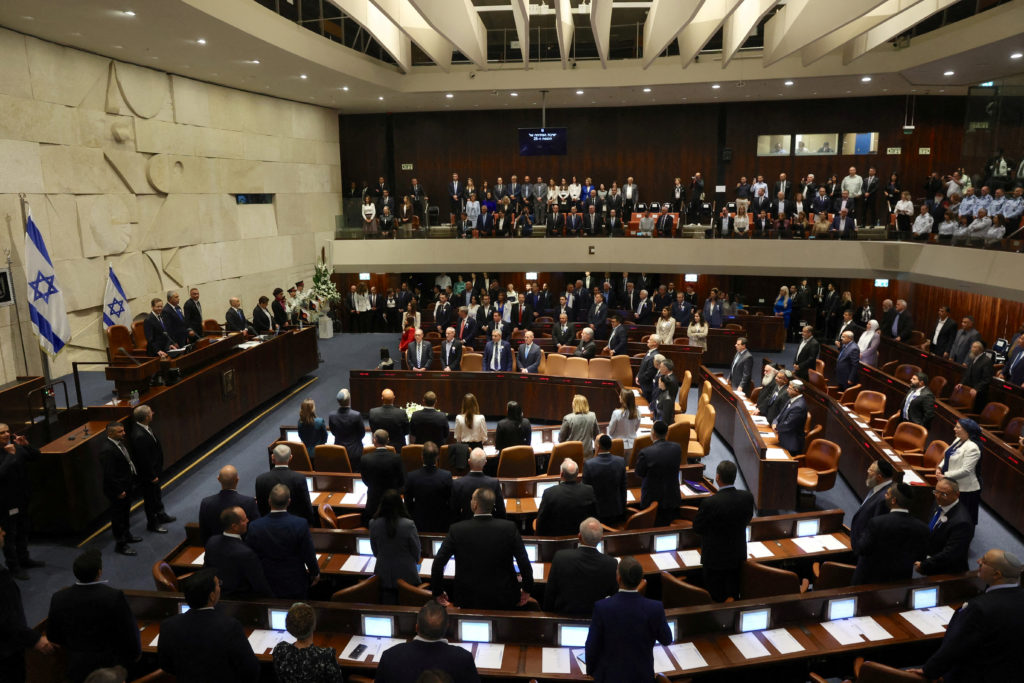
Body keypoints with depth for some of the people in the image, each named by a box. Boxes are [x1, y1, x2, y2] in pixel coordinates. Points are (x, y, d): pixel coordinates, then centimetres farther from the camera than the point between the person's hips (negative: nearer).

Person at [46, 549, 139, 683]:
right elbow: (129, 632, -16)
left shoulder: (59, 598, -10)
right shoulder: (114, 597, -23)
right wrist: (134, 653, 3)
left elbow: (53, 637, 4)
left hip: (76, 670, 5)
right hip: (110, 667, -5)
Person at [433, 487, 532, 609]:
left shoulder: (457, 530, -15)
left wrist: (437, 592, 5)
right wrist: (527, 590, 4)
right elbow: (524, 563, -12)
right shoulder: (509, 527, -15)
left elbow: (438, 563, -10)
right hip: (504, 600, 0)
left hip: (469, 601, 0)